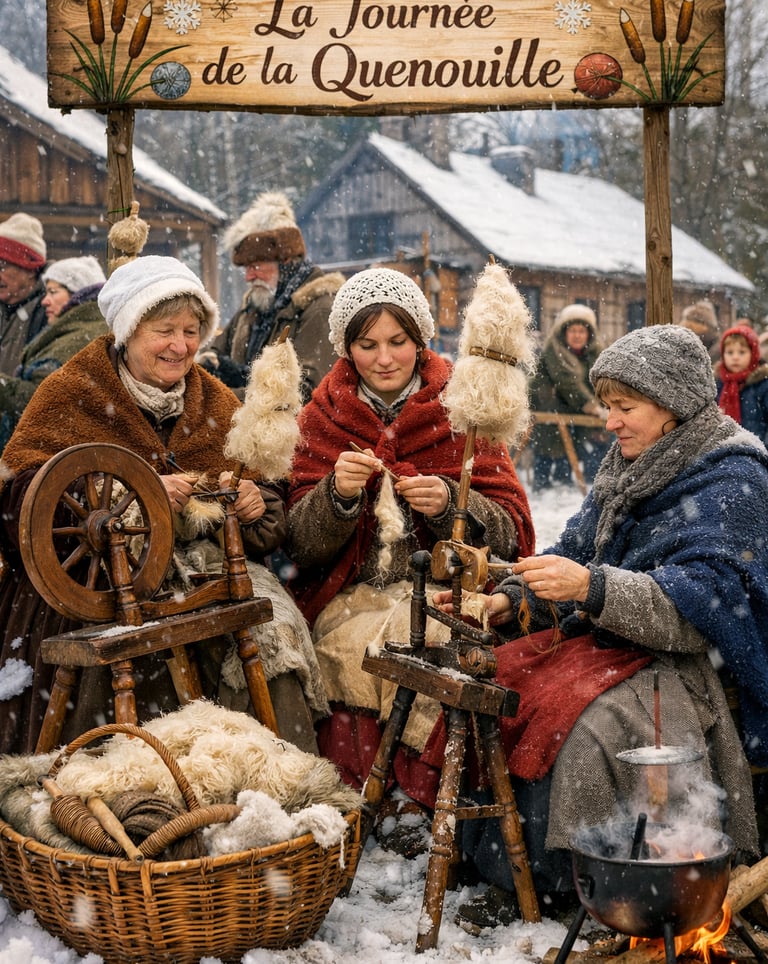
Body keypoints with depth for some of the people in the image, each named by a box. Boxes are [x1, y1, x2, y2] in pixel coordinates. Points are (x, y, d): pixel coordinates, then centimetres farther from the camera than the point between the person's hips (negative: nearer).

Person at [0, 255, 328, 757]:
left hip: (209, 562, 3)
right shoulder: (72, 395, 4)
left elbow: (269, 523, 19)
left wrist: (254, 501, -8)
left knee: (274, 633, -25)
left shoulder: (217, 403, 16)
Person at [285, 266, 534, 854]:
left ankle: (414, 797, -17)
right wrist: (337, 493, -18)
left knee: (423, 638, -32)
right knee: (353, 644, -30)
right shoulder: (324, 418, 9)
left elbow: (510, 534, -1)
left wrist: (450, 502, -20)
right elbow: (301, 545, 2)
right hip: (351, 593, 1)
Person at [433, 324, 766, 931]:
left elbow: (704, 605, -22)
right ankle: (504, 875, -5)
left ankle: (534, 881, -14)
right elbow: (577, 555, 14)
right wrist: (507, 602, -5)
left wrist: (593, 589, -33)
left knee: (580, 724, -34)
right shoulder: (629, 469, 15)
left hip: (686, 665, -8)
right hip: (608, 643, 8)